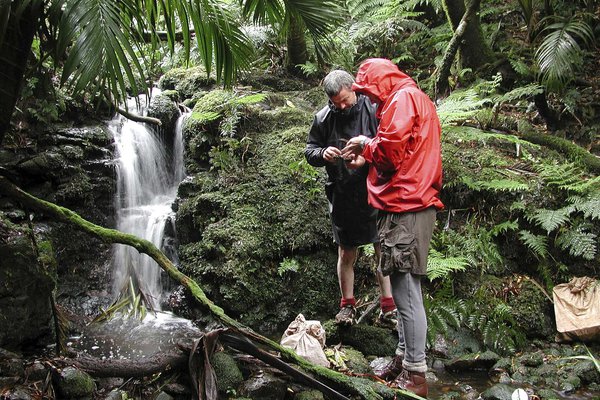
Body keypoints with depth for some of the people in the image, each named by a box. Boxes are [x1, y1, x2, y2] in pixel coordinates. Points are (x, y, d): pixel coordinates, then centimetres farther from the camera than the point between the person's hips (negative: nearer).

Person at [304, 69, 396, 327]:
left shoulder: (373, 110, -6)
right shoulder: (323, 118, 2)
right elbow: (309, 151, 9)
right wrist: (323, 154, -14)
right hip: (342, 196, 3)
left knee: (383, 252, 3)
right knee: (346, 255, 12)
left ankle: (388, 307, 14)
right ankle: (347, 305, 27)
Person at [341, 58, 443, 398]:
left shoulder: (403, 98, -8)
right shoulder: (415, 99, 24)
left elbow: (391, 150, -18)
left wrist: (366, 144, 0)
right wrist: (366, 159, 14)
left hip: (406, 208, -11)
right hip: (415, 205, 11)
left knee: (406, 292, -7)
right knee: (406, 289, 15)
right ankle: (404, 359, 25)